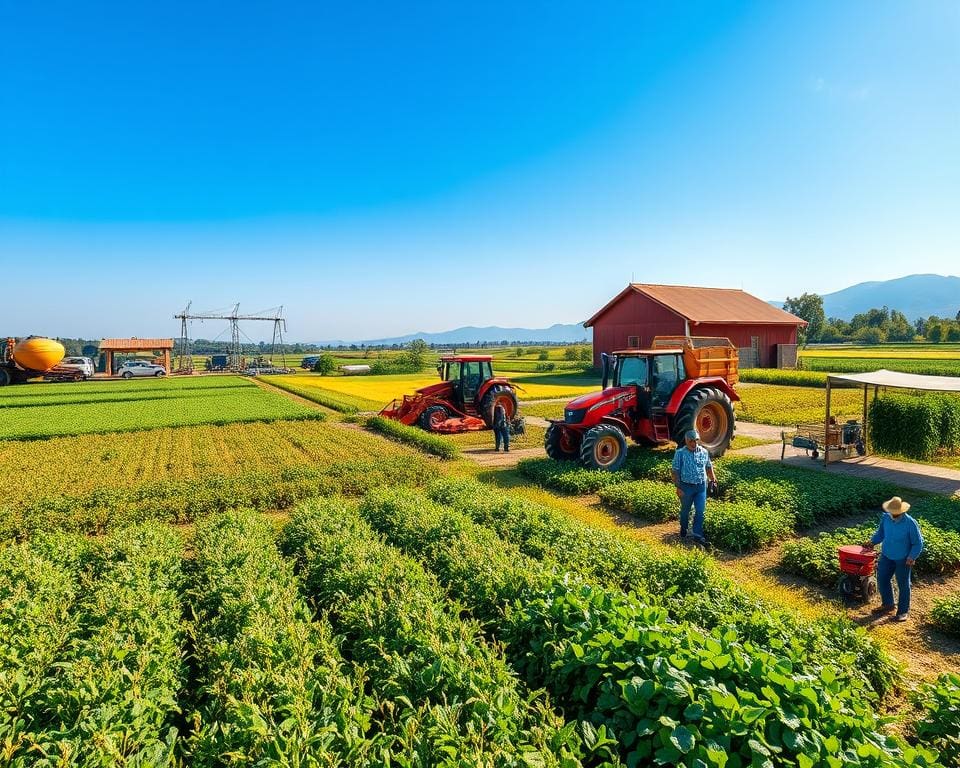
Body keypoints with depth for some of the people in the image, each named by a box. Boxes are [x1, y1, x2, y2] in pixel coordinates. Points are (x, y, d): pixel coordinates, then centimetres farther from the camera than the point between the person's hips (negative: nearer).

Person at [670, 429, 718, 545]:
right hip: (686, 486, -2)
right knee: (685, 510, 14)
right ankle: (683, 529, 36)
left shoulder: (704, 452, 2)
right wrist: (678, 487, -14)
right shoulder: (680, 453, -10)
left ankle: (698, 535, 5)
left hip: (701, 486, 3)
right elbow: (675, 471, -10)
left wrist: (713, 480, 11)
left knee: (700, 511, -2)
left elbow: (709, 467, 16)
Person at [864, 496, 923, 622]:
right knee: (882, 579, 13)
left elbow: (918, 543, -12)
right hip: (886, 556, 5)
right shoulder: (885, 518, -8)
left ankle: (904, 611, 24)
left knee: (903, 584, 9)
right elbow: (880, 533, 10)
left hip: (903, 560, -5)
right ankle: (888, 604, 34)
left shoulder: (911, 523, -22)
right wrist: (872, 542, -3)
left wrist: (912, 557, -21)